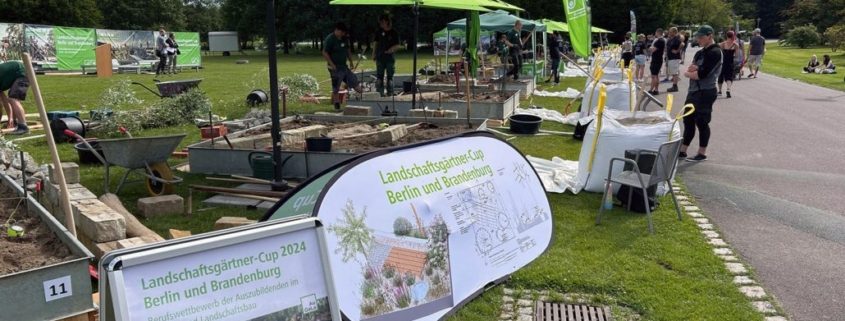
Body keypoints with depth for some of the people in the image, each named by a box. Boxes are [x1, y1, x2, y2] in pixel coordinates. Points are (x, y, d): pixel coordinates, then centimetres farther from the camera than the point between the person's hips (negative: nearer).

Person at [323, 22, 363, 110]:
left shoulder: (344, 39, 10)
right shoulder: (329, 39, -13)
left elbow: (348, 50, 21)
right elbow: (325, 53, -16)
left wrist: (351, 62, 15)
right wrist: (332, 65, -20)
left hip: (344, 66, 7)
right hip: (335, 68, -7)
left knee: (355, 82, 7)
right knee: (336, 89, 0)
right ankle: (337, 106, 7)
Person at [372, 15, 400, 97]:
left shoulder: (394, 33, -2)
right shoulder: (379, 32, 5)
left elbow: (397, 45, -1)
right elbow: (376, 43, 11)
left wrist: (392, 49, -21)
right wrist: (374, 54, 5)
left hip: (390, 57, -2)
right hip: (380, 57, 2)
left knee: (390, 76, 4)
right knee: (379, 75, 3)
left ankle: (390, 92, 12)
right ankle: (380, 91, 9)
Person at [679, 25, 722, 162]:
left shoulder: (714, 52, -13)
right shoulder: (700, 52, 16)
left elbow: (702, 74, -20)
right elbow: (691, 68, 7)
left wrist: (688, 73, -3)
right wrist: (696, 69, -15)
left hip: (705, 92, -9)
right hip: (694, 90, 9)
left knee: (701, 122, -1)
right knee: (688, 121, 11)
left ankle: (702, 153, 9)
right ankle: (683, 151, 19)